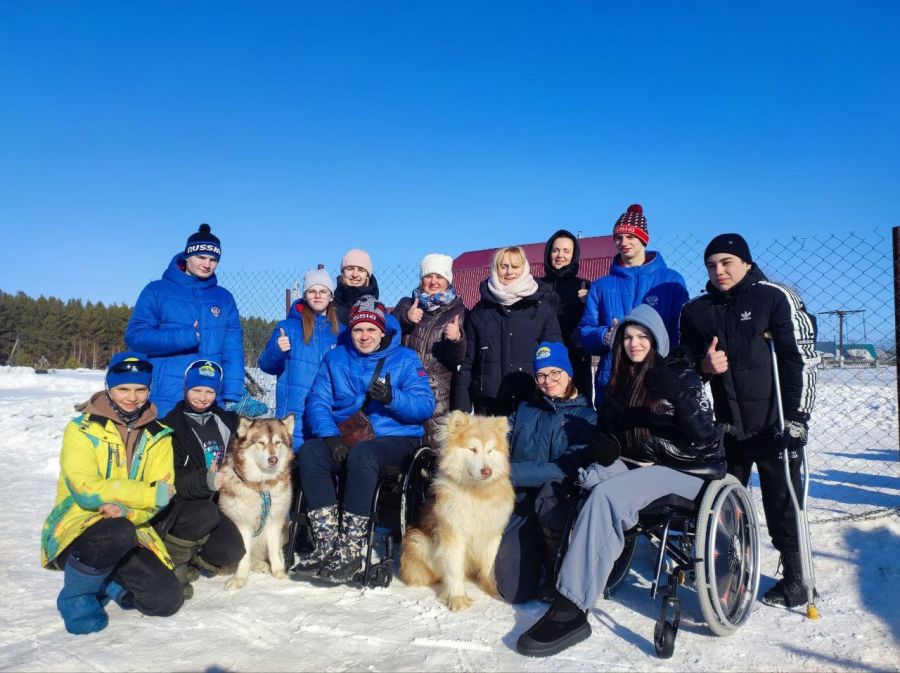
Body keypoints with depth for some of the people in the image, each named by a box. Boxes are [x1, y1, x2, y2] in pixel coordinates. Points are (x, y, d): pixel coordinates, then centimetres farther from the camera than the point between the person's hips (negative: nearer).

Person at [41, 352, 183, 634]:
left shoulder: (159, 436, 5)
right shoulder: (82, 429, -6)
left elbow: (162, 496, -4)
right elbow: (84, 489, -19)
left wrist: (127, 510, -26)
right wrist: (150, 493, -23)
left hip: (131, 529, 4)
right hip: (76, 526, -3)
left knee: (167, 600, -15)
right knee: (117, 533, -38)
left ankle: (108, 581, 13)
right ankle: (77, 596, -9)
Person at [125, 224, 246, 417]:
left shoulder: (224, 298, 11)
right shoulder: (157, 291, 3)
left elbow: (232, 350, 6)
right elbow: (135, 336, -4)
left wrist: (233, 397, -4)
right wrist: (185, 337, -14)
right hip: (164, 402, -2)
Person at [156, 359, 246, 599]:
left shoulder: (224, 420, 7)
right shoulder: (172, 427, -10)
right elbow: (171, 481, -20)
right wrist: (204, 481, -36)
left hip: (209, 503, 4)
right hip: (175, 505, -4)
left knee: (232, 551, -19)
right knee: (206, 514, -35)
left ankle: (191, 558, 8)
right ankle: (172, 563, -11)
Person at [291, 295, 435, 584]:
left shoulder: (405, 359, 5)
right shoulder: (335, 359, 14)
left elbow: (426, 406, -6)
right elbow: (318, 401, 2)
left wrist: (393, 398, -25)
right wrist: (330, 435, -16)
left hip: (395, 438, -3)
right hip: (344, 438, 4)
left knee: (361, 454, -36)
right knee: (309, 451, -26)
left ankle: (351, 549, -29)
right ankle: (326, 543, -25)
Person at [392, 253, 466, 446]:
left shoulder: (458, 311, 7)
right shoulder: (406, 304, 14)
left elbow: (458, 359, 1)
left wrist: (457, 339, -20)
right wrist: (405, 318, -11)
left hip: (438, 392, -2)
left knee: (437, 444, -12)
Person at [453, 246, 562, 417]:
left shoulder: (542, 308, 7)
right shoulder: (480, 311, 11)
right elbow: (467, 360, 10)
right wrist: (461, 406, 2)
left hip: (531, 402, -1)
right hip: (488, 403, 1)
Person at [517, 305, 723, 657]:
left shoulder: (680, 373, -4)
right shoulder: (621, 380, 13)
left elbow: (705, 436, -14)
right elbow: (611, 429, 16)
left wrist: (678, 396, -30)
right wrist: (604, 443, -8)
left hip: (687, 468, -7)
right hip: (637, 465, 7)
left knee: (606, 494, -31)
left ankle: (571, 609, -33)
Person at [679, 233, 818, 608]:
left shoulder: (775, 297, -6)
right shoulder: (695, 311, 7)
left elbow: (803, 359, -9)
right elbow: (686, 364, 16)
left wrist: (797, 417, -13)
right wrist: (703, 366, -8)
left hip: (773, 423, -4)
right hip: (727, 423, 4)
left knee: (782, 501, 4)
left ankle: (795, 577, 20)